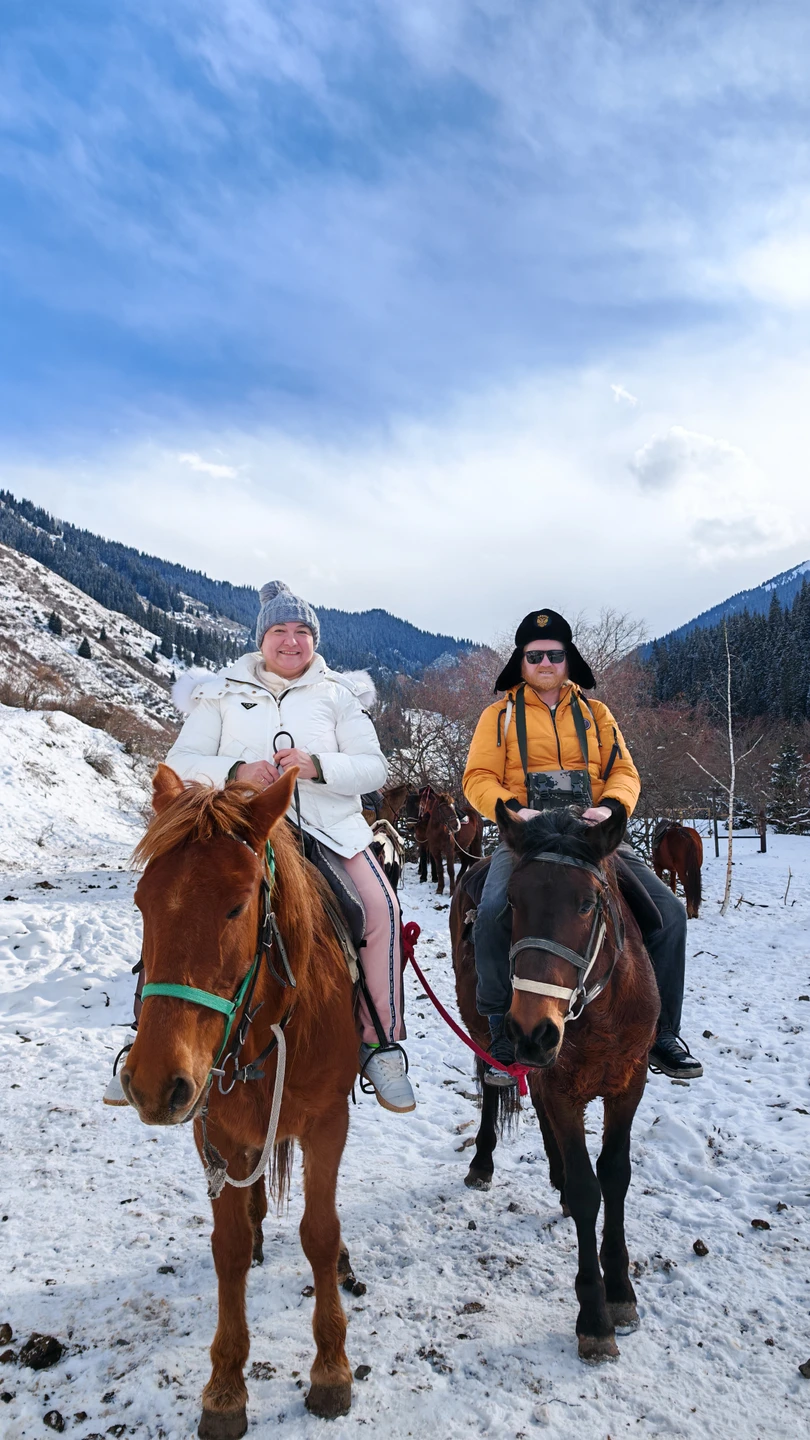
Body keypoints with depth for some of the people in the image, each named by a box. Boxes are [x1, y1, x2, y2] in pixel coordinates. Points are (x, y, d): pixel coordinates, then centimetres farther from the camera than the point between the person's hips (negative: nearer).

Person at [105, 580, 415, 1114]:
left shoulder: (339, 694, 10)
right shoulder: (225, 692, 11)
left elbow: (375, 768, 3)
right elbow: (180, 764, 4)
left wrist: (317, 765, -16)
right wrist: (236, 771, -15)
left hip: (329, 826, 0)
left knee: (380, 905, -23)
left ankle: (382, 1043, -6)